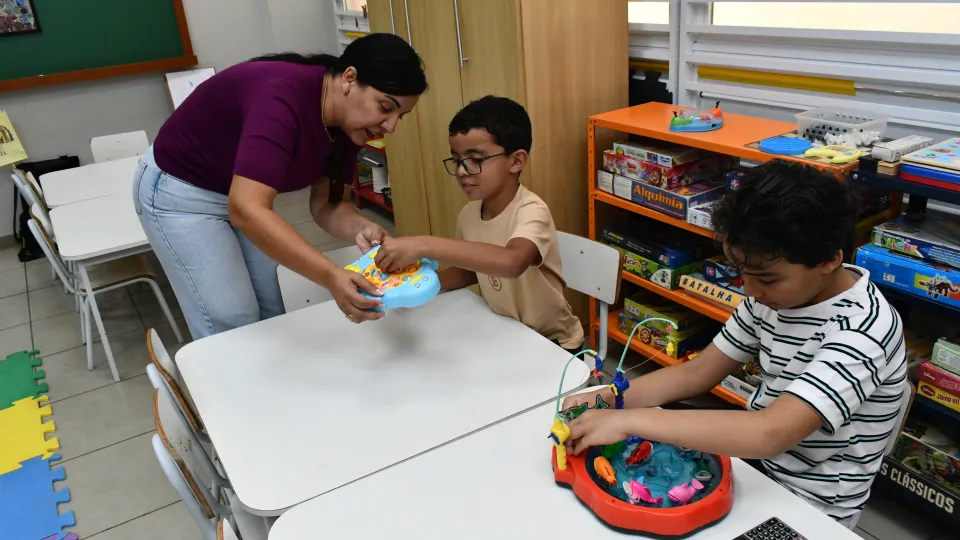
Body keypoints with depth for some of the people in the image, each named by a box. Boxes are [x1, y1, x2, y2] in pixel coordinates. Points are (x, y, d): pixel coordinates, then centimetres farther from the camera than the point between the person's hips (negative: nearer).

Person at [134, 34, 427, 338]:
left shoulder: (348, 124, -11)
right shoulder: (282, 98, -36)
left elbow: (325, 205, -7)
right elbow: (247, 210, -45)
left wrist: (361, 229, -30)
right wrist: (331, 277, -53)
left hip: (242, 193, 7)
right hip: (179, 192, -7)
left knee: (270, 316, 9)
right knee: (232, 327, -6)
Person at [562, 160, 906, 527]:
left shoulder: (862, 332, -28)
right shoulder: (776, 294, -6)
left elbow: (771, 433, -40)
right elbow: (697, 373, -1)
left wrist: (628, 420, -40)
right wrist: (606, 400, -15)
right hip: (754, 453, 6)